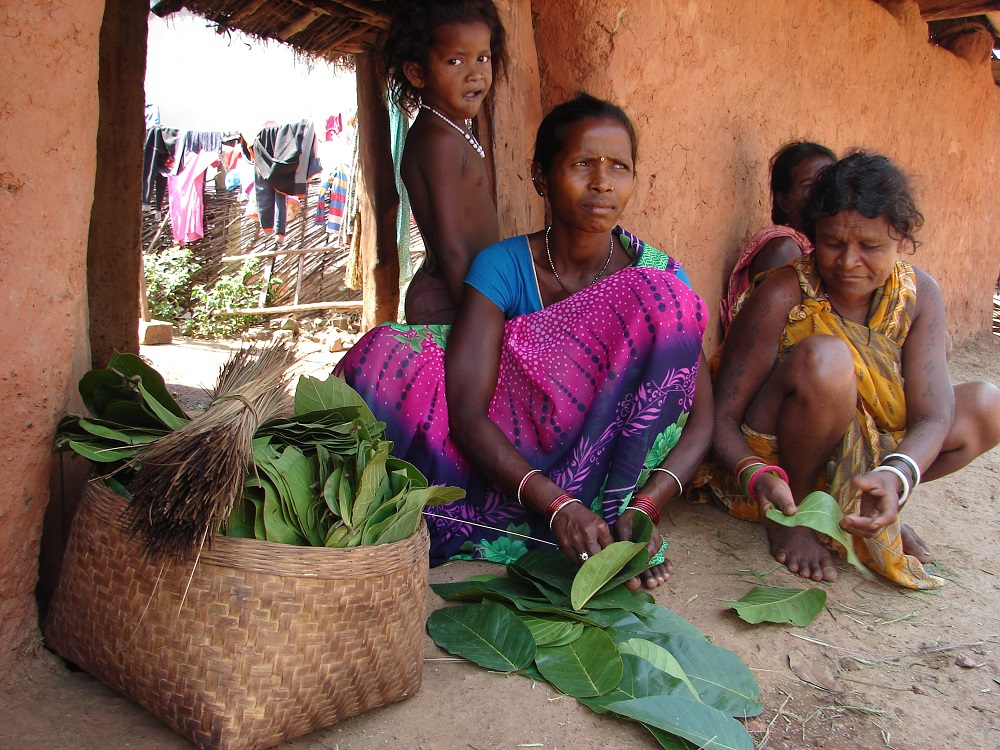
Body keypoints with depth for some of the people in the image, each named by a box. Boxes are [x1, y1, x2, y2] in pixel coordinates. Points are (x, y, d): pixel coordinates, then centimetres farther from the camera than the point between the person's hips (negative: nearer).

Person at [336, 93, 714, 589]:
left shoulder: (660, 275, -3)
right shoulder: (502, 266, -7)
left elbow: (700, 418, -6)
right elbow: (466, 409, -18)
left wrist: (645, 507, -25)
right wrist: (558, 505, -31)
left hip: (611, 471, 1)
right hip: (511, 470, -1)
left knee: (665, 304, -21)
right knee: (388, 356, -20)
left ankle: (616, 508, -21)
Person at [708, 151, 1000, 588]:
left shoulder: (918, 295, -7)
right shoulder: (783, 295, -20)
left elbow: (933, 414, -16)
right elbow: (722, 416, -22)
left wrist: (895, 478, -37)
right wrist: (756, 476, -43)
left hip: (865, 458, 5)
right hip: (772, 459, -5)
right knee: (825, 358, -33)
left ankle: (866, 505, 2)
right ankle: (795, 513, -12)